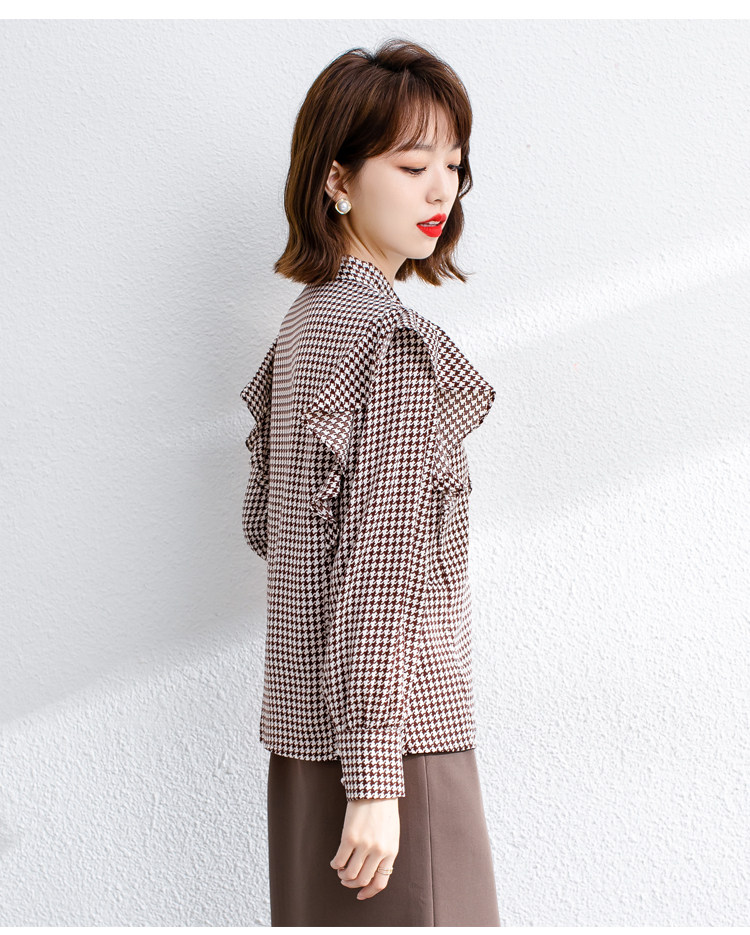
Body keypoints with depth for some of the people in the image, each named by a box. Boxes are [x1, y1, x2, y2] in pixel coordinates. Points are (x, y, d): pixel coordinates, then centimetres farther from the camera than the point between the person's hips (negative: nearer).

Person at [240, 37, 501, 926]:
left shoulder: (301, 324, 10)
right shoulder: (400, 343, -16)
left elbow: (261, 522, 16)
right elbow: (379, 565, -20)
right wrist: (375, 778, -18)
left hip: (300, 720, 9)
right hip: (395, 723, -9)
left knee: (321, 912, 16)